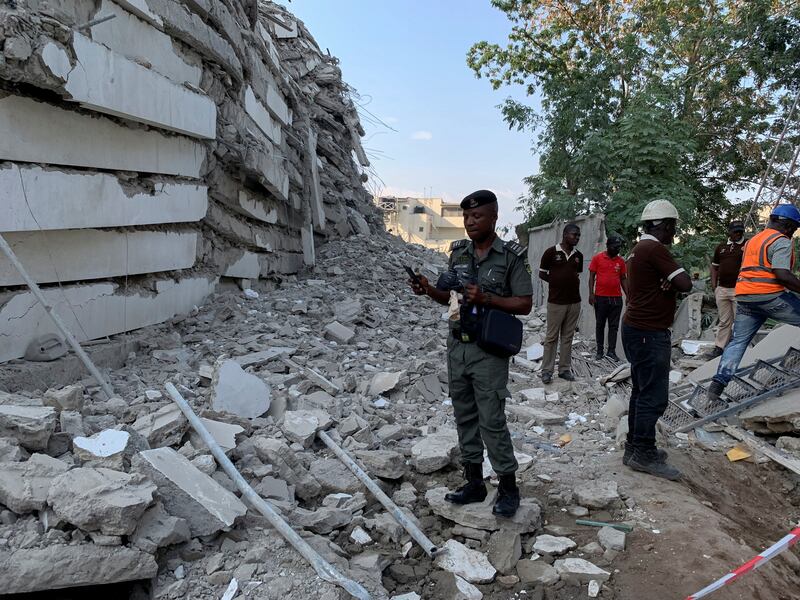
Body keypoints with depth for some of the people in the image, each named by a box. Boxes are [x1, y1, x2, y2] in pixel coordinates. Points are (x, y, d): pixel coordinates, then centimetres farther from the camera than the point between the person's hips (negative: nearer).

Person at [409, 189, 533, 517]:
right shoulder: (458, 252, 8)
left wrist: (487, 298, -21)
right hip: (456, 345, 6)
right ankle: (474, 483, 24)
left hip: (488, 351, -6)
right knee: (465, 416, 12)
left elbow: (525, 304, -8)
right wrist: (429, 290, -4)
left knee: (492, 420, -3)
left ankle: (508, 488, 13)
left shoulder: (512, 255, -7)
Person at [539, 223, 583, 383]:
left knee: (568, 337, 9)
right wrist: (557, 282, -8)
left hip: (574, 302, 5)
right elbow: (542, 273, 1)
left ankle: (565, 369, 16)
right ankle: (547, 370, 8)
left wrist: (573, 283, 4)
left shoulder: (579, 256, 9)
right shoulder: (551, 252, -5)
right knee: (551, 337, 1)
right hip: (556, 302, -5)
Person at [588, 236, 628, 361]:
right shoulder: (597, 258, 0)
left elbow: (624, 279, 12)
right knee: (600, 325, 6)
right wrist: (591, 293, -8)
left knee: (614, 326, 2)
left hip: (616, 298, 2)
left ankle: (611, 351, 6)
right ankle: (599, 350, 13)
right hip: (600, 298, -2)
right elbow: (592, 276, 0)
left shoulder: (621, 261, 8)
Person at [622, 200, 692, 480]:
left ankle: (635, 446, 22)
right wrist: (674, 281, 0)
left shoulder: (639, 249, 15)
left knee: (642, 390, 15)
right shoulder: (655, 249, -17)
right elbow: (684, 284, -21)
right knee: (654, 395, -4)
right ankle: (644, 455, 2)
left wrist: (668, 283, 2)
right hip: (650, 333, -10)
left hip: (637, 328, 10)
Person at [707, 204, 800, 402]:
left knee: (738, 340, 8)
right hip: (771, 296, -8)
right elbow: (782, 274, -19)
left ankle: (719, 382, -1)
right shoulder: (782, 242, -5)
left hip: (744, 297, 8)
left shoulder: (752, 240, 22)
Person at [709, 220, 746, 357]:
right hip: (722, 289, 4)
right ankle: (719, 347, 15)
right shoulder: (720, 248, 14)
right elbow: (714, 267, 20)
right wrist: (714, 285, 10)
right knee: (724, 321, 10)